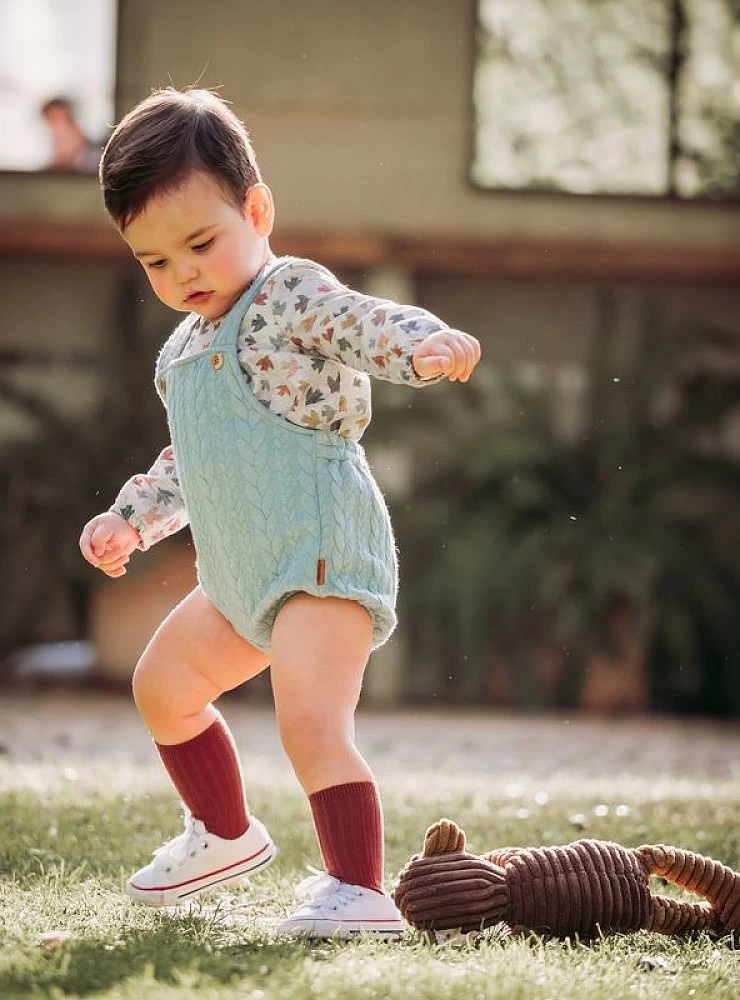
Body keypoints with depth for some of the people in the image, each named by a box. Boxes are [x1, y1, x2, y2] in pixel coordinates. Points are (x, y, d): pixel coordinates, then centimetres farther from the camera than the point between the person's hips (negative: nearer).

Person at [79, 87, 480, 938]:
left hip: (323, 554, -10)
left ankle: (358, 890, -29)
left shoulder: (292, 295, -10)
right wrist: (129, 519, 21)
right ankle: (225, 834, 44)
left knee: (310, 721, -26)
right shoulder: (183, 350, 17)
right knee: (162, 686, 26)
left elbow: (372, 324, -29)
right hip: (242, 580, 10)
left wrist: (428, 344, -49)